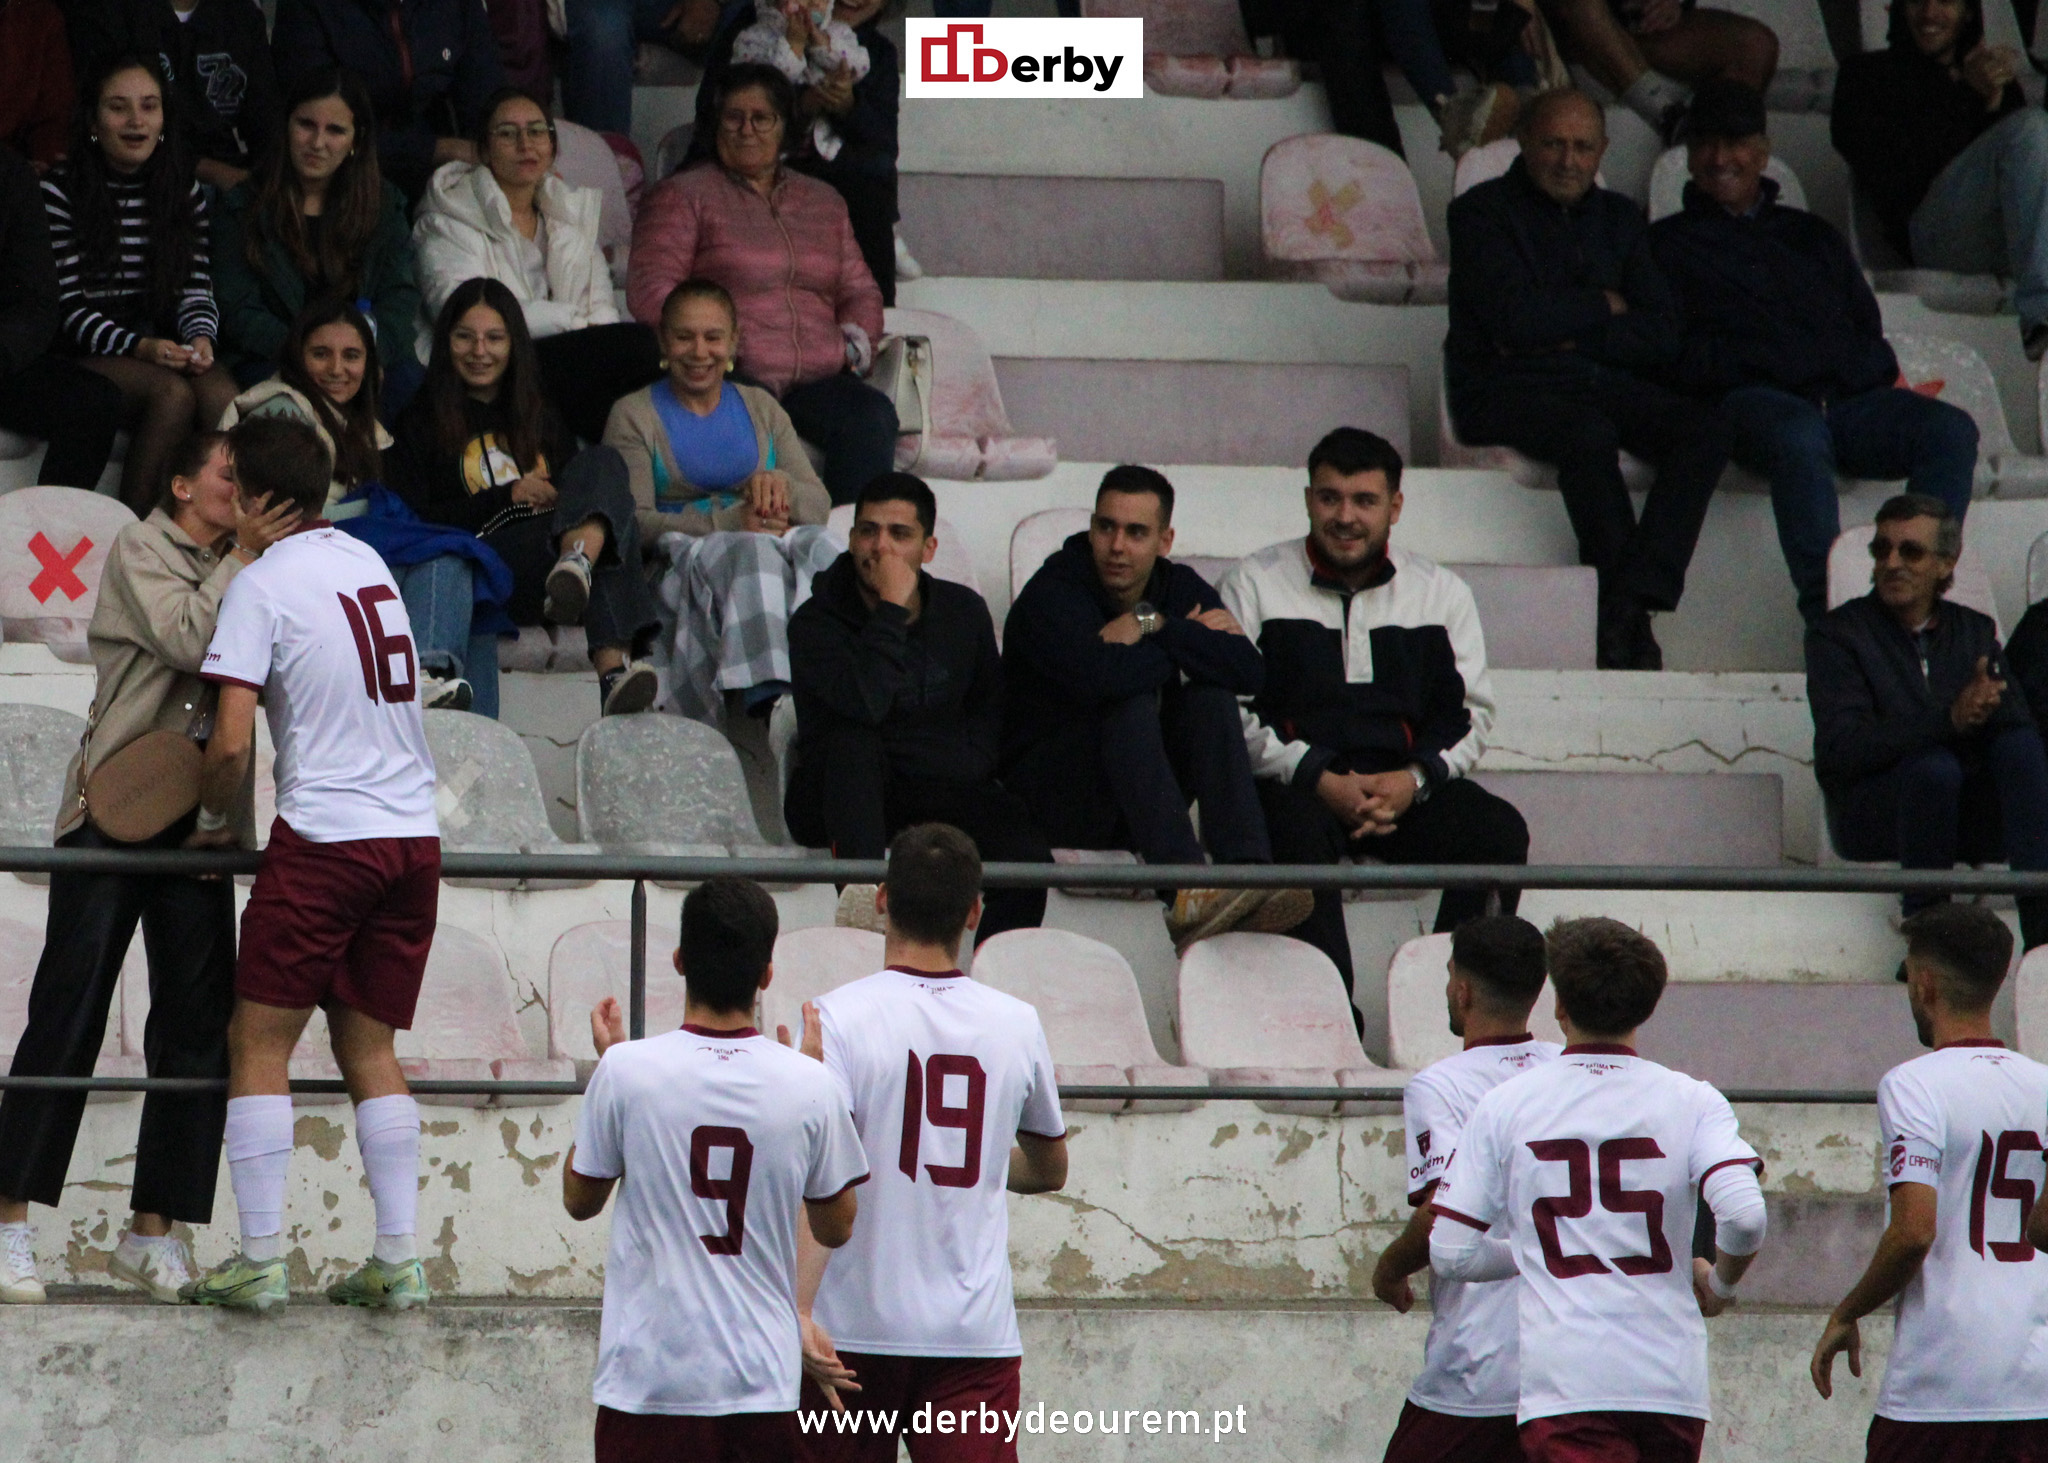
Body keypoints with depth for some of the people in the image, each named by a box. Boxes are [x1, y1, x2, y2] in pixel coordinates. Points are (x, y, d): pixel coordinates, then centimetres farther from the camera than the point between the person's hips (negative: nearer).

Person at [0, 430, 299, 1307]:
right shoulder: (141, 552, 1)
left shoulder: (245, 573, 18)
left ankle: (153, 1234, 5)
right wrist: (246, 557, -11)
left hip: (200, 824, 6)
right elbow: (188, 640, -14)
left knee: (196, 1026, 0)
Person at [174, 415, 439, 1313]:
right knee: (369, 1048, 12)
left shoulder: (261, 584, -8)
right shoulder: (368, 563, 13)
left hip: (324, 837, -6)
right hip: (414, 834, 6)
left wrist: (211, 819, 4)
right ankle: (398, 1262, 5)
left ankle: (260, 1262, -3)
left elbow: (232, 742, -14)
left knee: (259, 1045, 2)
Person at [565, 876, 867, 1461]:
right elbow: (835, 1228, 11)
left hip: (647, 1382, -1)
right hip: (764, 1383, 1)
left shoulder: (626, 1069, -8)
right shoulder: (808, 1084, -4)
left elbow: (579, 1199, 9)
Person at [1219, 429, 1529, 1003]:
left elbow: (1469, 716, 11)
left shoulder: (1441, 593, 14)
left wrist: (1415, 780, -10)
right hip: (1294, 785, -3)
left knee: (1500, 831, -25)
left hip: (1407, 788, 3)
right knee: (1300, 834, -37)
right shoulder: (1254, 585, 6)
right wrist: (1322, 782, -16)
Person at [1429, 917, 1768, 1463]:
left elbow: (1452, 1253, 3)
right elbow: (1744, 1218, -13)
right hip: (1672, 1379, 2)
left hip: (1564, 1384, -2)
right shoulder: (1692, 1101, 3)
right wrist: (1719, 1283, 9)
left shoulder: (1503, 1106, 4)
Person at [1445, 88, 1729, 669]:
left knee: (1704, 430, -23)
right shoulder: (1482, 212, 3)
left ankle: (1630, 601, -36)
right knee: (1589, 433, -37)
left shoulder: (1617, 218, 19)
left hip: (1602, 381, 5)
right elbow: (1514, 319, -13)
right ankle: (1630, 622, -32)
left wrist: (1566, 334, -7)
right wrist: (1604, 307, 2)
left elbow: (1661, 336, 8)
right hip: (1505, 388, -5)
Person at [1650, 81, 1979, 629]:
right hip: (1750, 399, -4)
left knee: (1950, 429, -26)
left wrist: (1859, 369, -1)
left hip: (1845, 398, 4)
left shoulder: (1812, 236, 33)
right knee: (1798, 437, -41)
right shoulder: (1669, 244, 21)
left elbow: (1868, 332, 25)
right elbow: (1678, 356, 5)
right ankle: (1827, 612, -48)